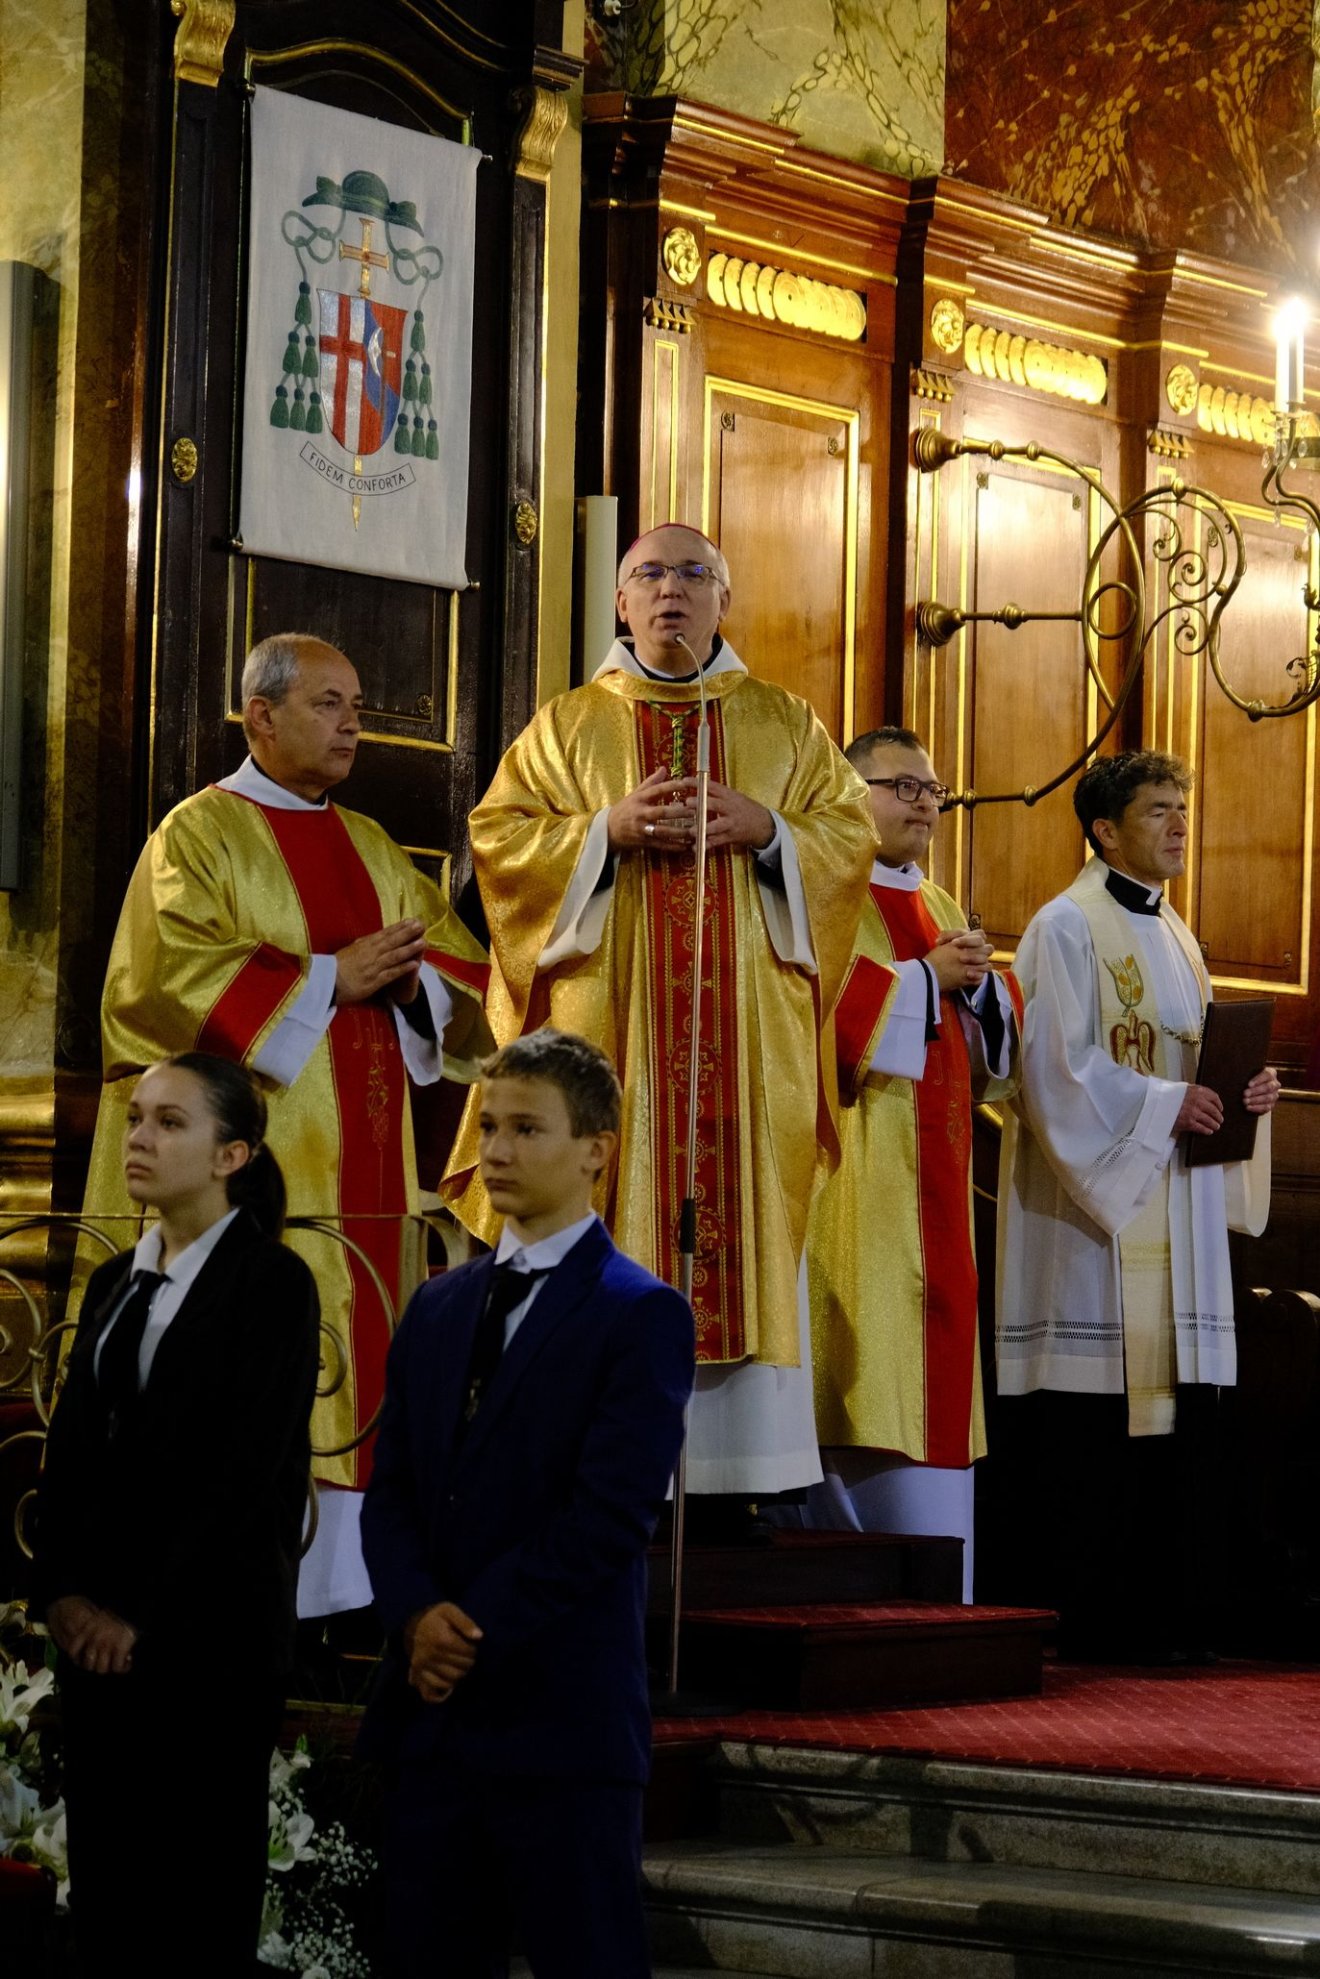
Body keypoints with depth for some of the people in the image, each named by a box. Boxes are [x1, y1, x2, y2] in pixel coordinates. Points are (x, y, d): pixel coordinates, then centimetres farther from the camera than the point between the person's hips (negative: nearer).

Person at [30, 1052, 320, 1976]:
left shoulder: (273, 1282, -9)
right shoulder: (114, 1283, 13)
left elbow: (256, 1471, -14)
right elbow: (72, 1449, 13)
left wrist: (149, 1621, -14)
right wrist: (60, 1589, -2)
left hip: (211, 1635, -6)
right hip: (100, 1634, 6)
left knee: (203, 1899, 0)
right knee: (104, 1886, 8)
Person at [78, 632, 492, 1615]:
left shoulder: (370, 847, 19)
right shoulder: (200, 833, 0)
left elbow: (462, 965, 15)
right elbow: (177, 978, -13)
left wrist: (410, 978, -7)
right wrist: (328, 978, -13)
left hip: (355, 1160, 6)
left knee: (348, 1357, 2)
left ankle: (337, 1584, 5)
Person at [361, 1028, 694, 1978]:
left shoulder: (641, 1314, -4)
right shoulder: (438, 1308, 16)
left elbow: (611, 1514, -13)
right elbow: (391, 1490, 11)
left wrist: (476, 1634, -13)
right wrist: (418, 1615, -8)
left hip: (560, 1718, -6)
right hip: (431, 1711, 6)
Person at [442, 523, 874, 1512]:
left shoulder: (785, 723, 15)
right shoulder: (569, 725, 11)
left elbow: (852, 833, 9)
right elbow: (499, 835, 3)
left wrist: (767, 829, -9)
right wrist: (609, 829, -11)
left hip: (749, 1026, 1)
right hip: (611, 1021, -1)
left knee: (749, 1221, -4)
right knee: (614, 1223, -7)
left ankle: (748, 1458, -2)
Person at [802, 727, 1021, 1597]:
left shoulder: (939, 909, 21)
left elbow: (997, 1039, 19)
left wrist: (978, 981, -2)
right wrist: (925, 978, -13)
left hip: (932, 1182, 8)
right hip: (856, 1173, -8)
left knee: (932, 1366, 4)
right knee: (863, 1350, -11)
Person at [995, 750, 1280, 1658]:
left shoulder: (1175, 937, 20)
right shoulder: (1066, 928, -5)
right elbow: (1057, 1068, -13)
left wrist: (1239, 1092, 4)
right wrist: (1166, 1104, -17)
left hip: (1174, 1203, 8)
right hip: (1094, 1205, -8)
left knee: (1177, 1411, 4)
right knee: (1091, 1433, -8)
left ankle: (1163, 1615, 7)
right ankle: (1081, 1619, -4)